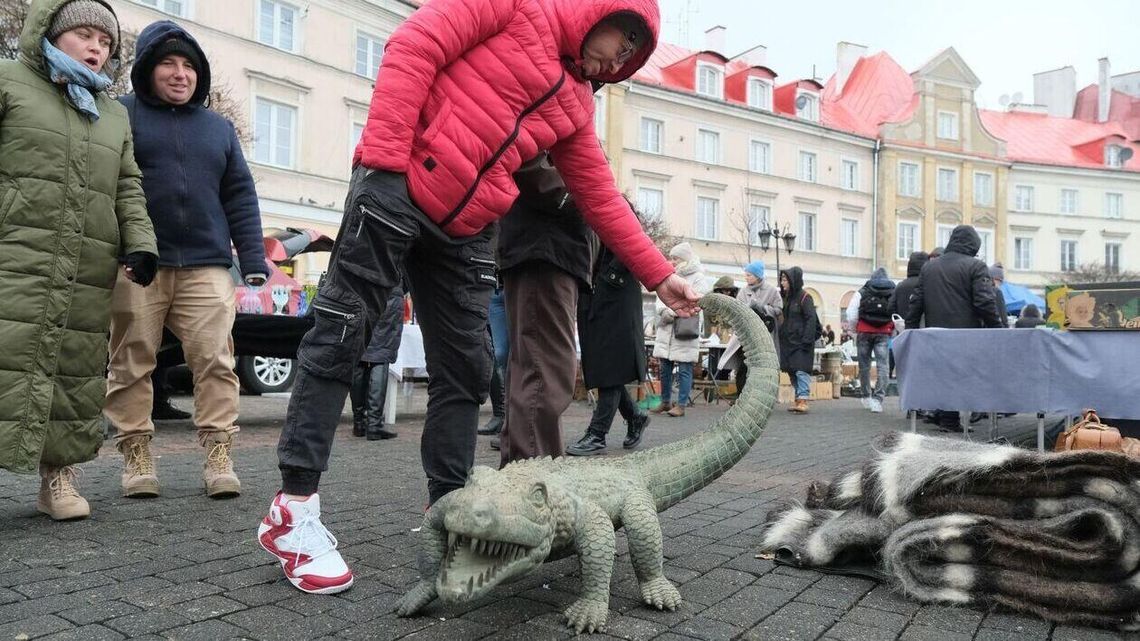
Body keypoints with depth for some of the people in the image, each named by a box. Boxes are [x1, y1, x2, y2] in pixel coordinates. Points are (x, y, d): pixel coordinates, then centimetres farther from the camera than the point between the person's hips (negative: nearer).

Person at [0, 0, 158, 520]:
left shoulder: (115, 115, 23)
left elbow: (128, 189, 17)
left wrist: (139, 243, 3)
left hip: (88, 276, 4)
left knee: (76, 376, 4)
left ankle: (57, 473, 13)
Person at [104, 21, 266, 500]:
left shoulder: (219, 128, 18)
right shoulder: (121, 115, 9)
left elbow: (240, 198, 15)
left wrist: (253, 259, 6)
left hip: (206, 266, 2)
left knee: (215, 360, -6)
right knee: (132, 363, 3)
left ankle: (218, 456, -1)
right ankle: (136, 455, 14)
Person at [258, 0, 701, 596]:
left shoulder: (574, 104, 19)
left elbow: (603, 199, 19)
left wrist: (660, 277, 16)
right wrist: (383, 155, -19)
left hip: (463, 232, 7)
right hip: (398, 188, -7)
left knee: (465, 370, 4)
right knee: (338, 336, -5)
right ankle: (294, 509, 2)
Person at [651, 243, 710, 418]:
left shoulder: (698, 278, -1)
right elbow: (660, 298, 9)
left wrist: (672, 312, -15)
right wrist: (663, 310, -13)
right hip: (666, 331, 6)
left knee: (684, 370, -2)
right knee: (665, 367, 9)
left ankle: (681, 405, 2)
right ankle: (665, 402, 20)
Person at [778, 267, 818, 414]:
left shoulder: (804, 297, -7)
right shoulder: (785, 297, 14)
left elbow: (811, 320, -12)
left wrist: (807, 340, -18)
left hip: (801, 341, -8)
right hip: (788, 341, 8)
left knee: (801, 370, -11)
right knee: (792, 371, 8)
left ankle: (803, 400, -11)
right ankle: (798, 399, 15)